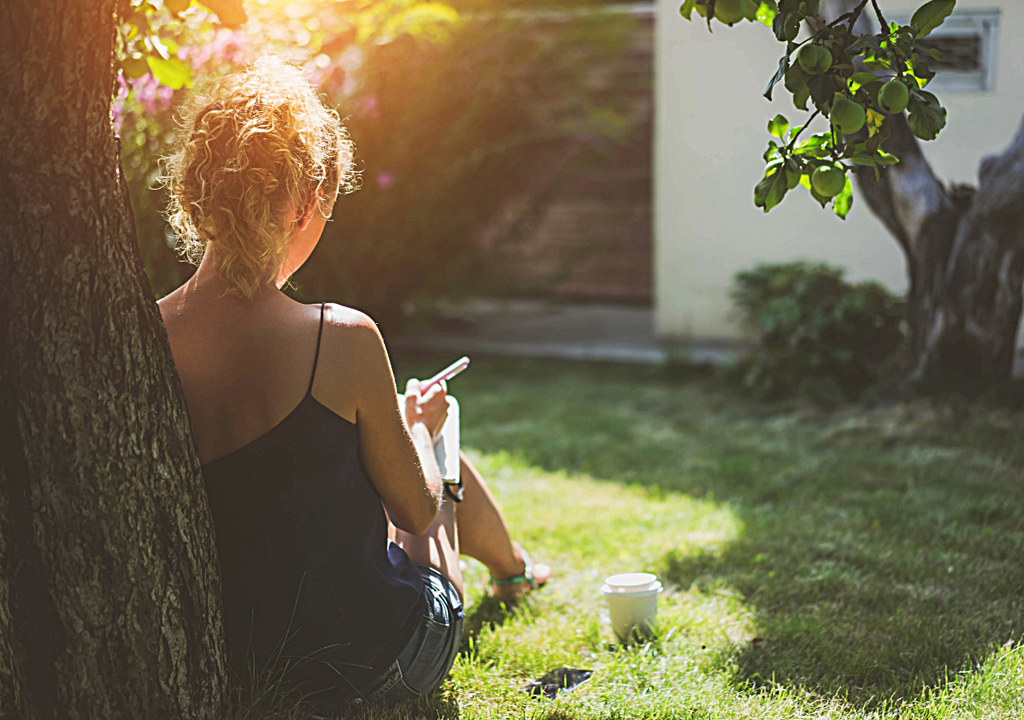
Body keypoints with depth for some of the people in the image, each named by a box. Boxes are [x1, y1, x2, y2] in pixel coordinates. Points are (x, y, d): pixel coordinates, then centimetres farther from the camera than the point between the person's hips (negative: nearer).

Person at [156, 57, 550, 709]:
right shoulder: (342, 341, -25)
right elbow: (417, 511, -10)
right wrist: (417, 424, 11)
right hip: (375, 665, -4)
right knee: (442, 453, 26)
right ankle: (511, 567, 59)